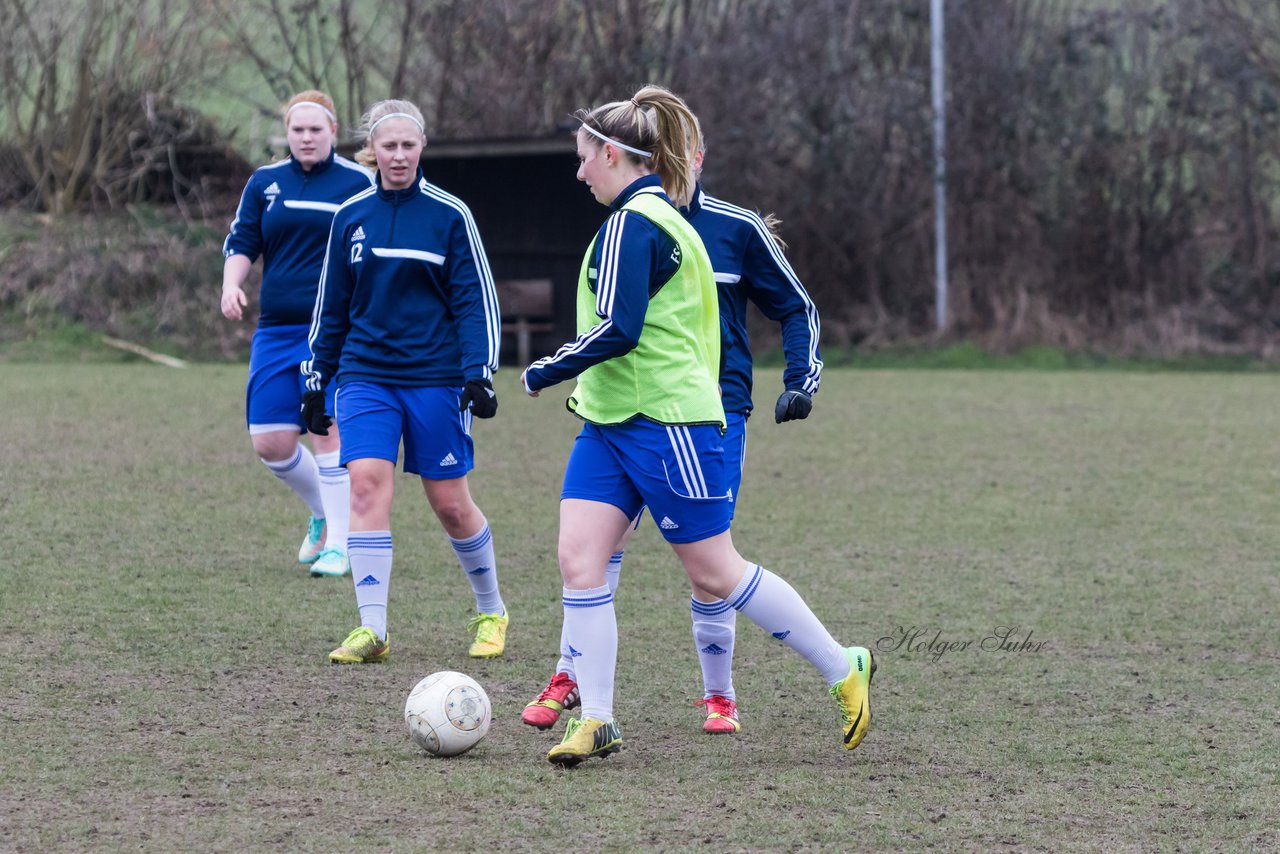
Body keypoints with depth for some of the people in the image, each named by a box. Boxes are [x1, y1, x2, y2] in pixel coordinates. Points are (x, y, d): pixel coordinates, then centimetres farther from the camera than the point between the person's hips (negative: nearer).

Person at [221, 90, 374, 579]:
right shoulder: (265, 183, 11)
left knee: (328, 429, -12)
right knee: (269, 443, 0)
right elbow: (241, 242, 12)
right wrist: (232, 283, -8)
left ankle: (338, 545, -2)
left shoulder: (358, 183, 2)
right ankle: (323, 512, 26)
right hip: (276, 331, 4)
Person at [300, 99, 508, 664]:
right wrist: (316, 379, 13)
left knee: (450, 504, 4)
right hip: (365, 376, 2)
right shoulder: (350, 217, 6)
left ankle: (491, 612, 27)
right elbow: (332, 305, 15)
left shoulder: (449, 215, -3)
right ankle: (371, 630, -14)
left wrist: (479, 375, -11)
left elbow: (477, 300, -2)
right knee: (367, 484, -14)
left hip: (434, 378, -2)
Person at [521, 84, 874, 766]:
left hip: (664, 422, -10)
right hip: (609, 422, 10)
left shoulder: (631, 223, -15)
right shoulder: (662, 217, 16)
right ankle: (595, 721, -1)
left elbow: (616, 330, -23)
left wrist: (545, 372, -10)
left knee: (715, 572, -2)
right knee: (578, 557, -2)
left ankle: (845, 670, 10)